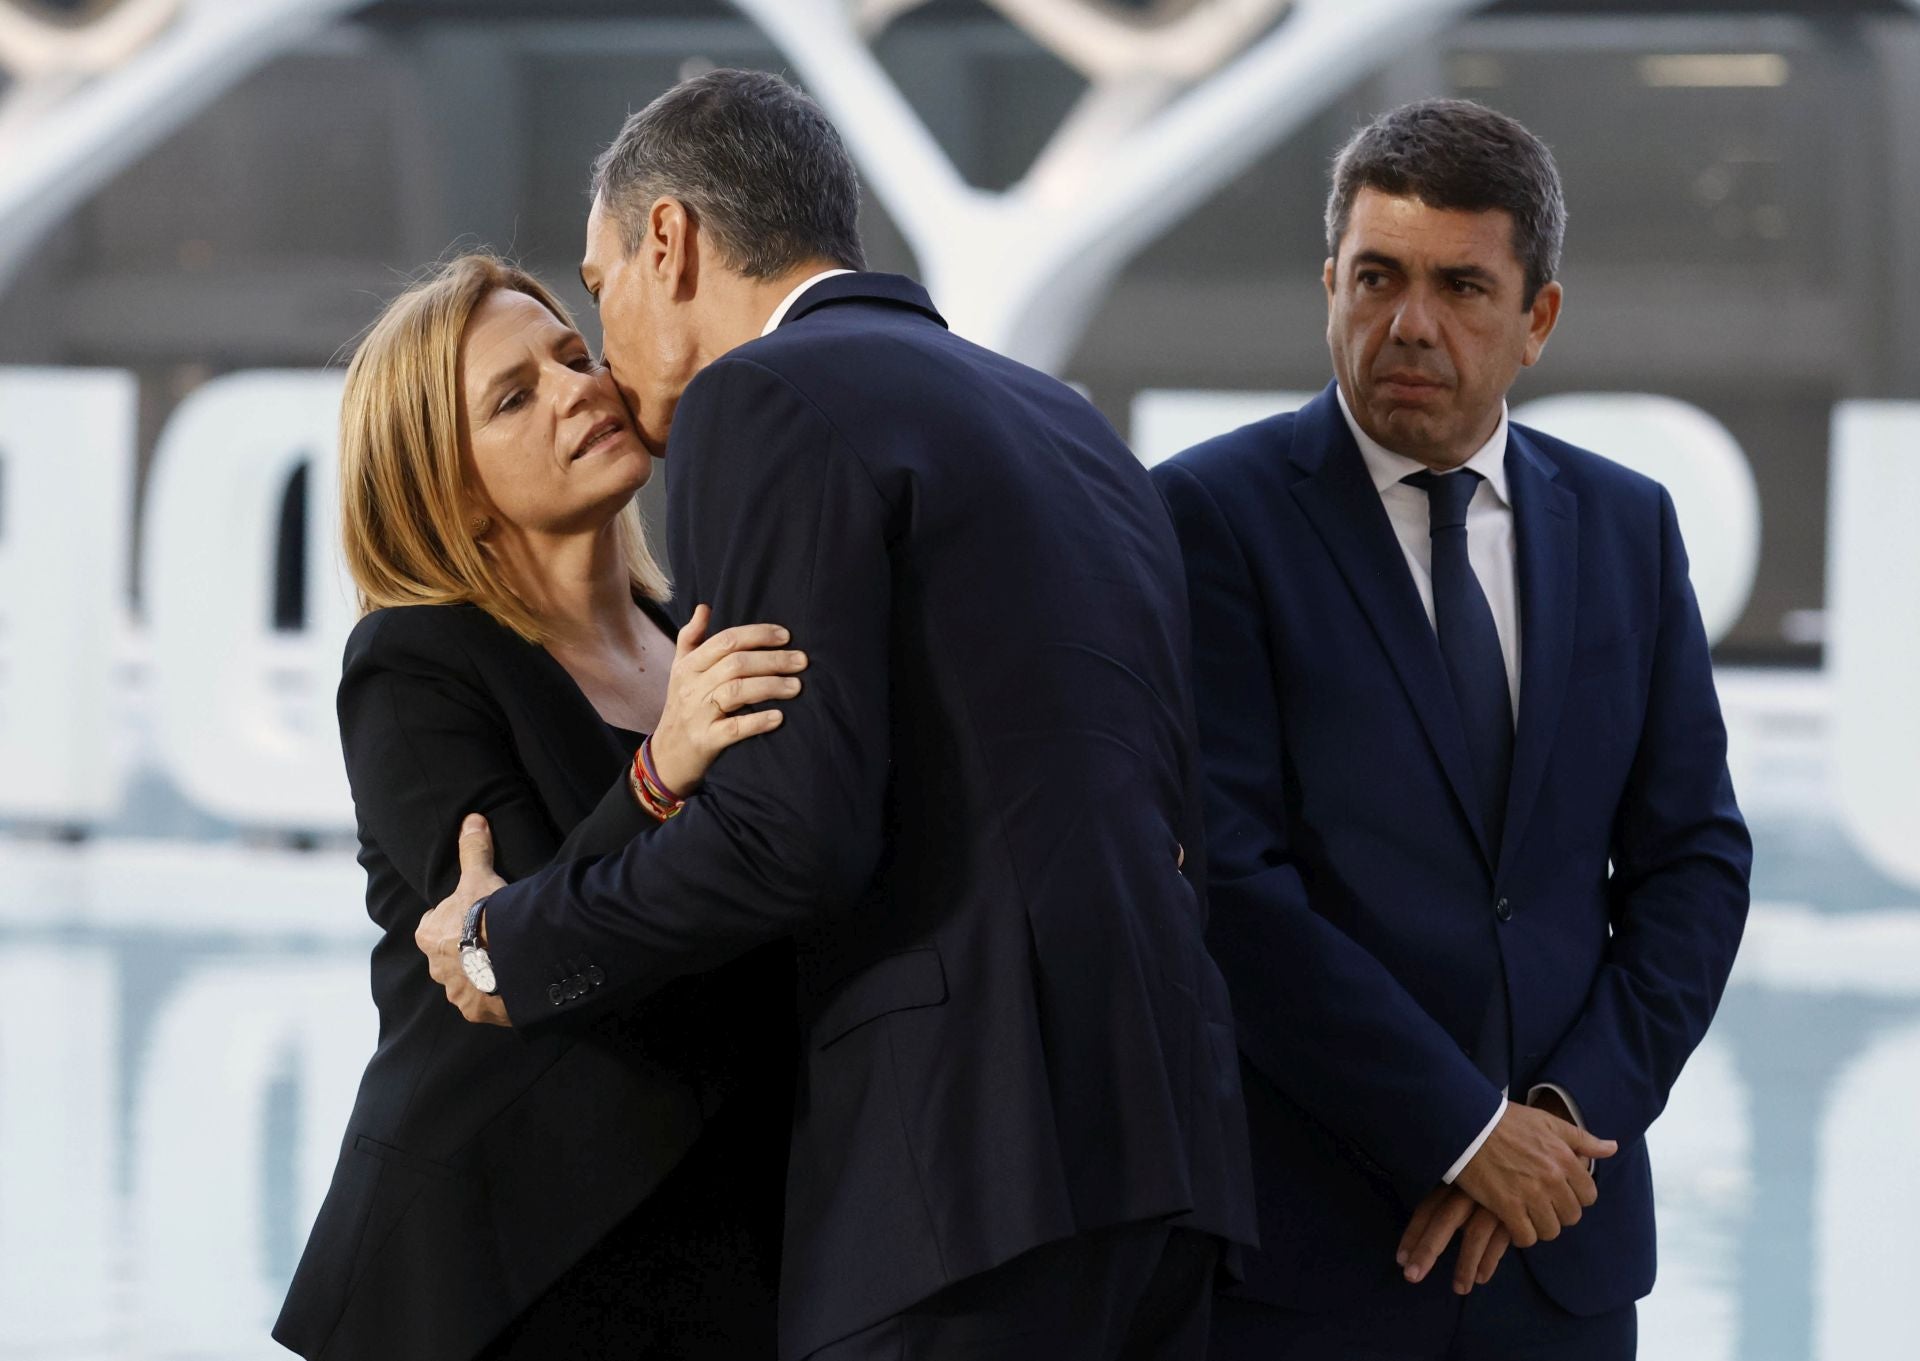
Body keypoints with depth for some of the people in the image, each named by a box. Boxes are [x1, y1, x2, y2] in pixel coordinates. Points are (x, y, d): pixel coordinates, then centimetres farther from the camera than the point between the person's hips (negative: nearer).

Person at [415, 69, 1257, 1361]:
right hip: (1160, 1119, 9)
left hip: (974, 1144, -9)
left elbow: (796, 830, -14)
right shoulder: (1061, 421, 22)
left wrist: (514, 943, 1)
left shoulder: (769, 400, -4)